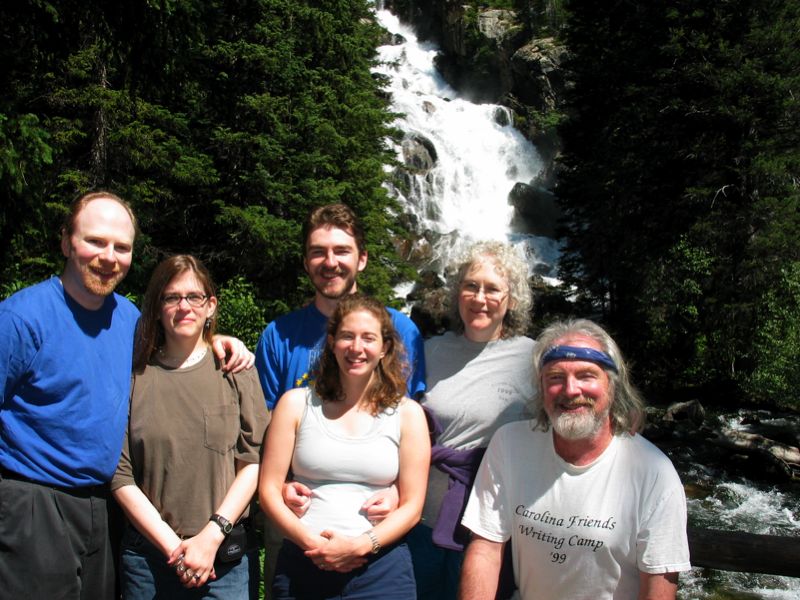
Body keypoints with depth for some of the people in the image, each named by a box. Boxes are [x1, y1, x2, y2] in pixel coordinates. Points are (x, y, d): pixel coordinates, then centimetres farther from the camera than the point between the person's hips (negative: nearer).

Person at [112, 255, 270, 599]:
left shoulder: (235, 371, 0)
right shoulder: (134, 378, 1)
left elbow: (254, 460, -3)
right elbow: (121, 476, -3)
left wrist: (212, 535, -11)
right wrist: (173, 546, -9)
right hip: (147, 554, 1)